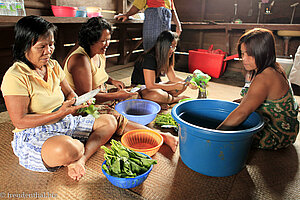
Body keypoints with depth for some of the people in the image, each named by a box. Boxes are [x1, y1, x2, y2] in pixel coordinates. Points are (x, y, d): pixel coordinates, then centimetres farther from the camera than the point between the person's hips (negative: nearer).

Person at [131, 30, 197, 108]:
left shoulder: (166, 58, 0)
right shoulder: (149, 58, -26)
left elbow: (173, 78, 5)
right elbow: (150, 85, -29)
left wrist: (188, 83, -13)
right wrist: (175, 86, -25)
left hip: (155, 85, 9)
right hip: (140, 88, -8)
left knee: (182, 86, -2)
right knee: (157, 95, -40)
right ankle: (178, 98, -9)